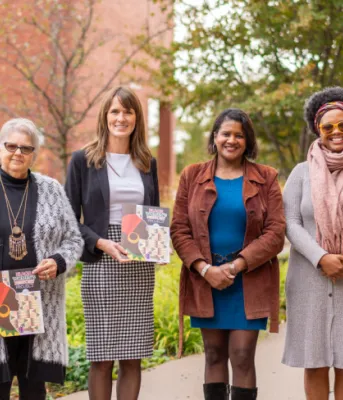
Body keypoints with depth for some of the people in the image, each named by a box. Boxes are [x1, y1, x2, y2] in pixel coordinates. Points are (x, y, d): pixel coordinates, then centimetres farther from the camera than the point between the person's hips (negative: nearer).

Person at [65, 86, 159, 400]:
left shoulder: (147, 163, 13)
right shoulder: (83, 160, 2)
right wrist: (101, 243, -15)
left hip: (140, 268, 3)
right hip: (101, 265, -3)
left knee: (132, 357, 4)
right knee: (102, 357, -1)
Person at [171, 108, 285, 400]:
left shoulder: (266, 178, 3)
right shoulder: (193, 176, 6)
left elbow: (275, 232, -4)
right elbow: (179, 229, 2)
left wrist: (236, 266, -14)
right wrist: (205, 269, -12)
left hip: (249, 283, -1)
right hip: (205, 280, 1)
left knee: (243, 355, -6)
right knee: (214, 354, 6)